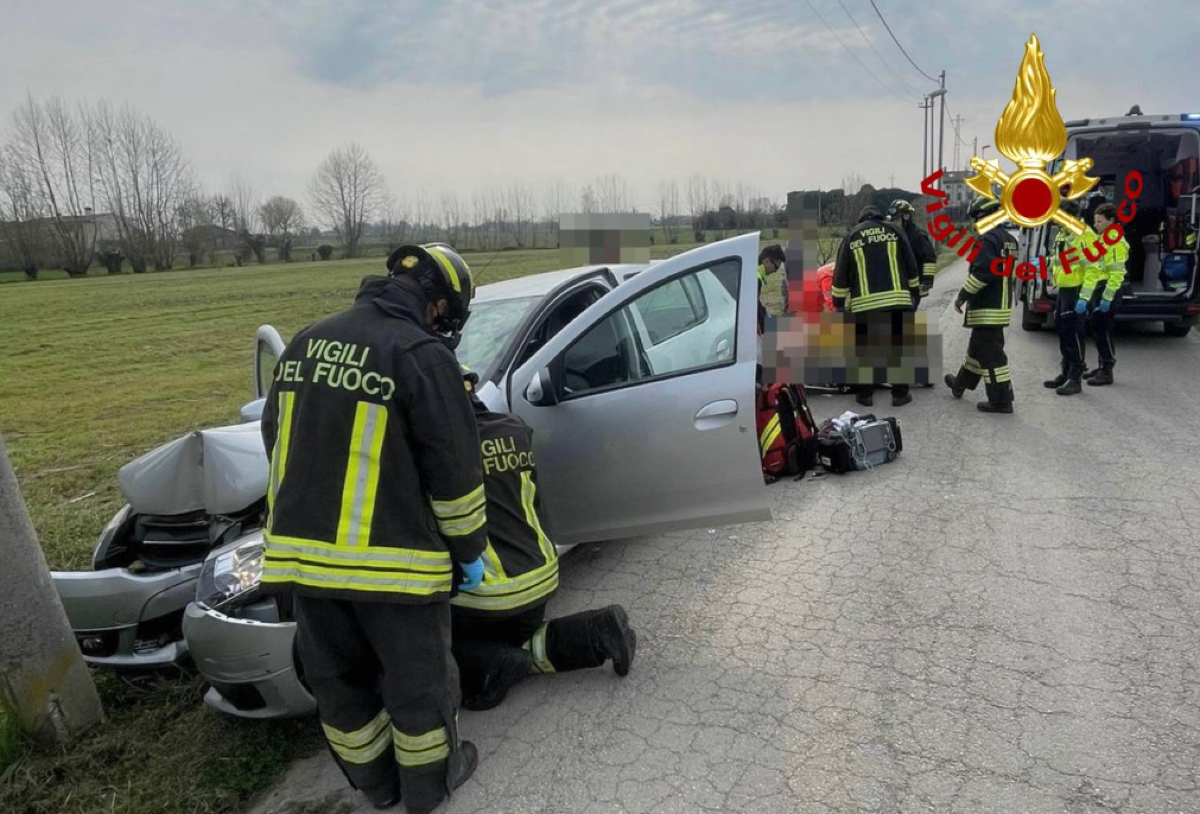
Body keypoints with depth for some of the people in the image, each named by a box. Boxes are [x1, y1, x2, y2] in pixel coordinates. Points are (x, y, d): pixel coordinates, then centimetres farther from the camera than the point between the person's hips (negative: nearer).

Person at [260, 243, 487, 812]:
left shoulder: (304, 344, 8)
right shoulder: (422, 355, -14)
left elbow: (278, 442, 17)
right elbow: (454, 467, -13)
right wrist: (469, 549, 0)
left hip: (300, 550, 7)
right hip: (389, 558, -6)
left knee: (338, 677, 22)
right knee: (417, 678, 15)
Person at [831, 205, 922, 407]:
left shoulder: (851, 236, 10)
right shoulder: (894, 230, 11)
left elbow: (841, 274, 7)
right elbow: (911, 266, 10)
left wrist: (839, 303, 14)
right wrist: (915, 292, 20)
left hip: (865, 302, 0)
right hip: (897, 298, 1)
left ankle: (865, 394, 12)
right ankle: (900, 393, 12)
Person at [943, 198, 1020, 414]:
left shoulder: (987, 238, -16)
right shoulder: (1008, 239, 16)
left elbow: (982, 272, -25)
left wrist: (963, 295, -15)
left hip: (987, 308, -10)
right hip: (1001, 304, 10)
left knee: (991, 353, -6)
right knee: (978, 346, 22)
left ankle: (1001, 400, -3)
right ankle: (961, 383, 39)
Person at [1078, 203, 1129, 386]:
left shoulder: (1116, 242, -12)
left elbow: (1117, 273, -18)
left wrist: (1107, 298, -21)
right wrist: (1084, 297, 15)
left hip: (1108, 291, -9)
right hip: (1097, 290, 9)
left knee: (1102, 330, -6)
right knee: (1097, 329, 14)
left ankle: (1107, 371, 0)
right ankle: (1102, 366, 24)